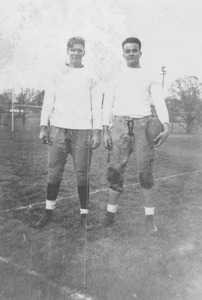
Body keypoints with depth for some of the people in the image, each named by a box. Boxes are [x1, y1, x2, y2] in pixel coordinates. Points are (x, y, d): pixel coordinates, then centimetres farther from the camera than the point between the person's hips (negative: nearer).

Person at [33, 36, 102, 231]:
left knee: (82, 174, -1)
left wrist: (97, 131, -3)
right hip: (58, 128, 1)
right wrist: (43, 126, 2)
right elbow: (49, 100, 10)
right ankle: (48, 211, 15)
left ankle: (84, 215, 10)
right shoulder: (57, 73, 13)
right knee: (54, 172, 1)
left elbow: (96, 105, 6)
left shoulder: (90, 76, 11)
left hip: (82, 130, -1)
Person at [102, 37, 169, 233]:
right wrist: (105, 132, -4)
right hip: (119, 126, 1)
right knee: (115, 171, -2)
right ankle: (111, 213, 12)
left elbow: (160, 103, -1)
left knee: (146, 173, -2)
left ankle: (149, 218, 9)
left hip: (142, 126, -1)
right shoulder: (116, 79, 14)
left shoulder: (150, 78, 11)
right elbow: (107, 106, 8)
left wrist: (166, 127, -18)